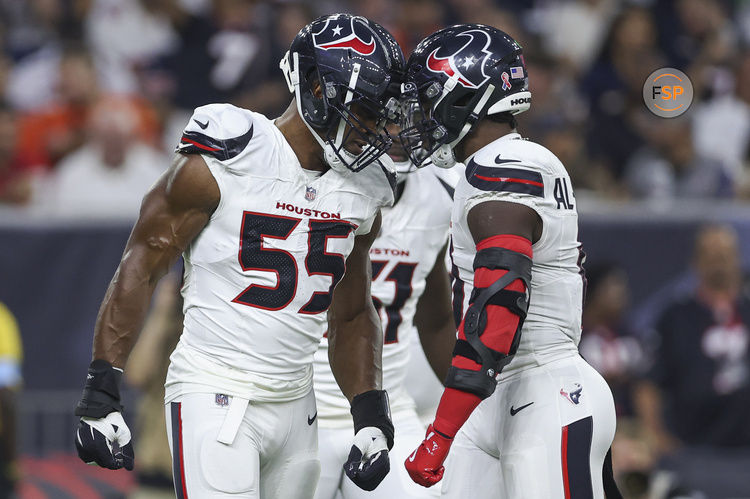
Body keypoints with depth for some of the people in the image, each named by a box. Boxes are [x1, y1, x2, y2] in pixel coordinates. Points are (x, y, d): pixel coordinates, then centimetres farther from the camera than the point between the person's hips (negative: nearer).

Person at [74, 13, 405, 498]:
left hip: (294, 403, 7)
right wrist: (102, 395, -11)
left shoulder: (363, 192, 8)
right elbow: (140, 268, -8)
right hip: (216, 400, -7)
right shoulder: (222, 165, -11)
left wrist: (371, 417, 9)